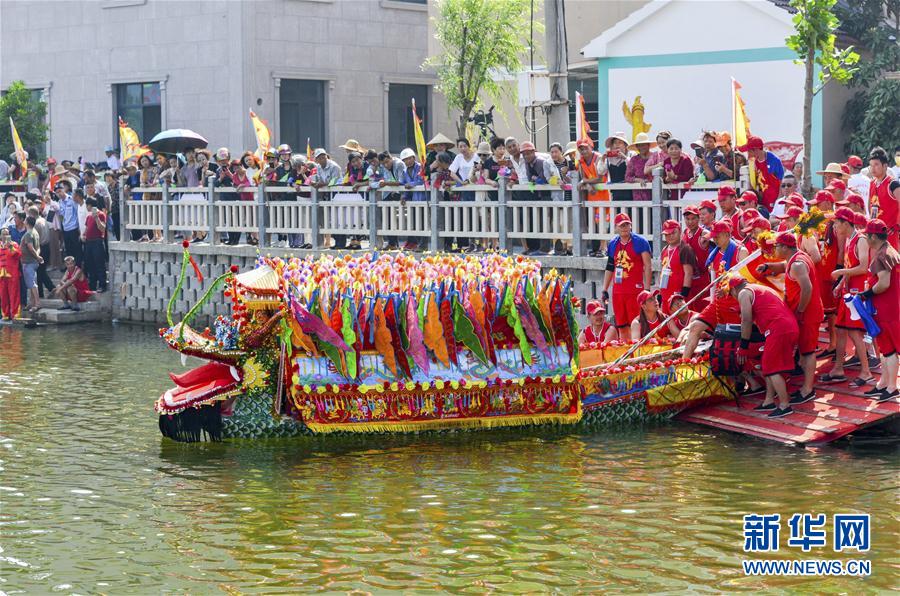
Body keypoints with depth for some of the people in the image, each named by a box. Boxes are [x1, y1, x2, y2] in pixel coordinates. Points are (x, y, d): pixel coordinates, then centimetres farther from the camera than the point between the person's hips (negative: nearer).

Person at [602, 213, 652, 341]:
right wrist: (605, 290, 16)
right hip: (618, 291, 6)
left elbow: (648, 266, -5)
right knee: (621, 326, 9)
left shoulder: (640, 242, -2)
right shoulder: (613, 244, 14)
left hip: (635, 290, -6)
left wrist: (647, 289, -12)